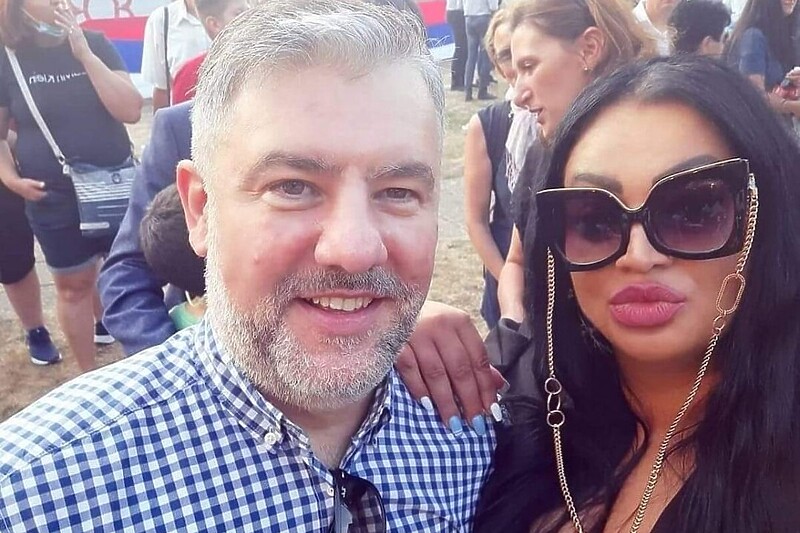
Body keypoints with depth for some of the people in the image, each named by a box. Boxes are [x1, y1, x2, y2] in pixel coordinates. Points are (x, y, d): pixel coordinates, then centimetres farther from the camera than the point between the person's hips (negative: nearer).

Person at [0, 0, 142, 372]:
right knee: (73, 285, 10)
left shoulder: (95, 44, -2)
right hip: (54, 199, -1)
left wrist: (84, 53, -16)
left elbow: (131, 111, -13)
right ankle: (88, 374, 26)